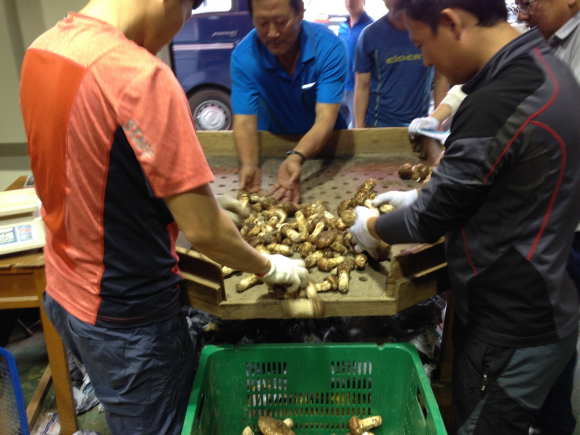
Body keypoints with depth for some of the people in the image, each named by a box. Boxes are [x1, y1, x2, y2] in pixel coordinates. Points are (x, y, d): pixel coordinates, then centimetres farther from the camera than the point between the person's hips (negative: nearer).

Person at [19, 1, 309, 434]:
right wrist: (270, 267, -5)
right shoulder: (142, 77, -28)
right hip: (126, 318, -7)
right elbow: (203, 232, -25)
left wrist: (198, 209, 15)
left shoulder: (43, 46, 0)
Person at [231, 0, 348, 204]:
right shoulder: (243, 57, -20)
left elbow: (325, 119, -30)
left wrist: (295, 158, -50)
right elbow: (244, 122, -23)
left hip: (325, 145, 0)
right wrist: (249, 164, -44)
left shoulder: (329, 47, -23)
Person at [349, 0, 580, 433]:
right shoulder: (543, 66, 2)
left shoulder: (497, 104, -29)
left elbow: (432, 218, -19)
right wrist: (418, 197, 12)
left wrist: (372, 226, -1)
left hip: (511, 331, -8)